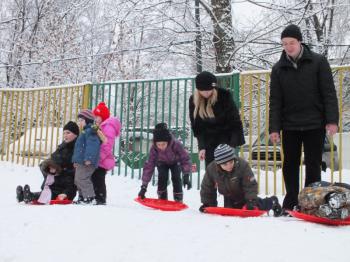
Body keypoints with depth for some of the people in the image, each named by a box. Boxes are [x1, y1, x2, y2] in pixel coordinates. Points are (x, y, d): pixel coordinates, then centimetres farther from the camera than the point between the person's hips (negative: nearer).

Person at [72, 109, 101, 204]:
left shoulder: (91, 131, -12)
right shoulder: (85, 132, 23)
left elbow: (92, 146, -26)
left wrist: (88, 158, -33)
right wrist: (76, 160, 30)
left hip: (87, 162, -12)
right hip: (81, 161, 12)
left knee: (82, 179, -15)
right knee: (78, 180, 17)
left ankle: (90, 198, -12)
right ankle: (82, 197, 25)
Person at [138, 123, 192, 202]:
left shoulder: (176, 144, -42)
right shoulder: (153, 149, -36)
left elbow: (185, 159, -35)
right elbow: (149, 166, -33)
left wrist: (186, 176, -45)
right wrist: (144, 186, -36)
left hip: (175, 162, -1)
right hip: (162, 163, 1)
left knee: (176, 177, -20)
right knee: (162, 176, -21)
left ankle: (178, 200, -6)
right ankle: (162, 199, -5)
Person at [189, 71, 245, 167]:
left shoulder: (224, 95, -17)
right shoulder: (194, 100, -6)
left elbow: (234, 120, -12)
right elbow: (197, 127, 0)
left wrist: (233, 143, -17)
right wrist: (201, 147, -7)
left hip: (225, 138, -3)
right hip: (209, 141, 3)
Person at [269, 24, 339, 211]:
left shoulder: (318, 62, -1)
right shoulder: (278, 68, 4)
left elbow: (329, 93, -4)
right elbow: (275, 101, 3)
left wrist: (332, 120, -13)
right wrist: (274, 128, -5)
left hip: (314, 125, -2)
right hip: (289, 126, 2)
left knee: (313, 165, 3)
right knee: (290, 165, 7)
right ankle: (291, 201, 19)